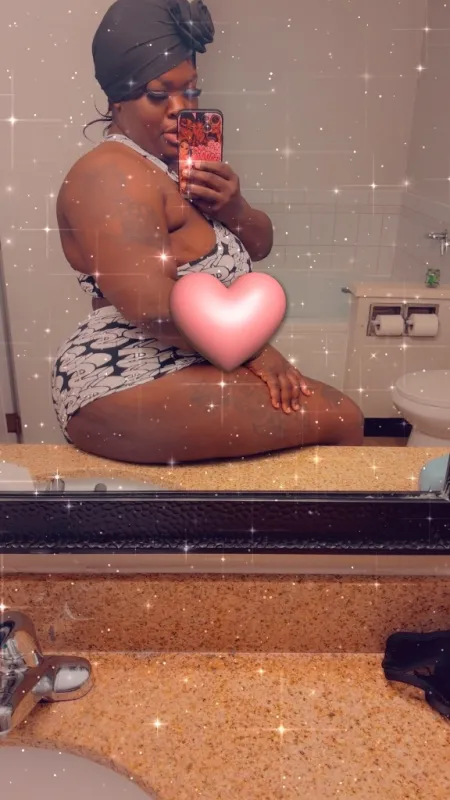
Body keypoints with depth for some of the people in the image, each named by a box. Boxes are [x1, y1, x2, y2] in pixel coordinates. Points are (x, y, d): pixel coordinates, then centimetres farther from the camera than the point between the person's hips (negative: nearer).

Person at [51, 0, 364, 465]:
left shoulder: (182, 164, 15)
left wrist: (233, 209, -9)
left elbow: (258, 246, 13)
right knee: (337, 418, -12)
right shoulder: (111, 175, -15)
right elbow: (154, 306, -27)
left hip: (185, 368, 10)